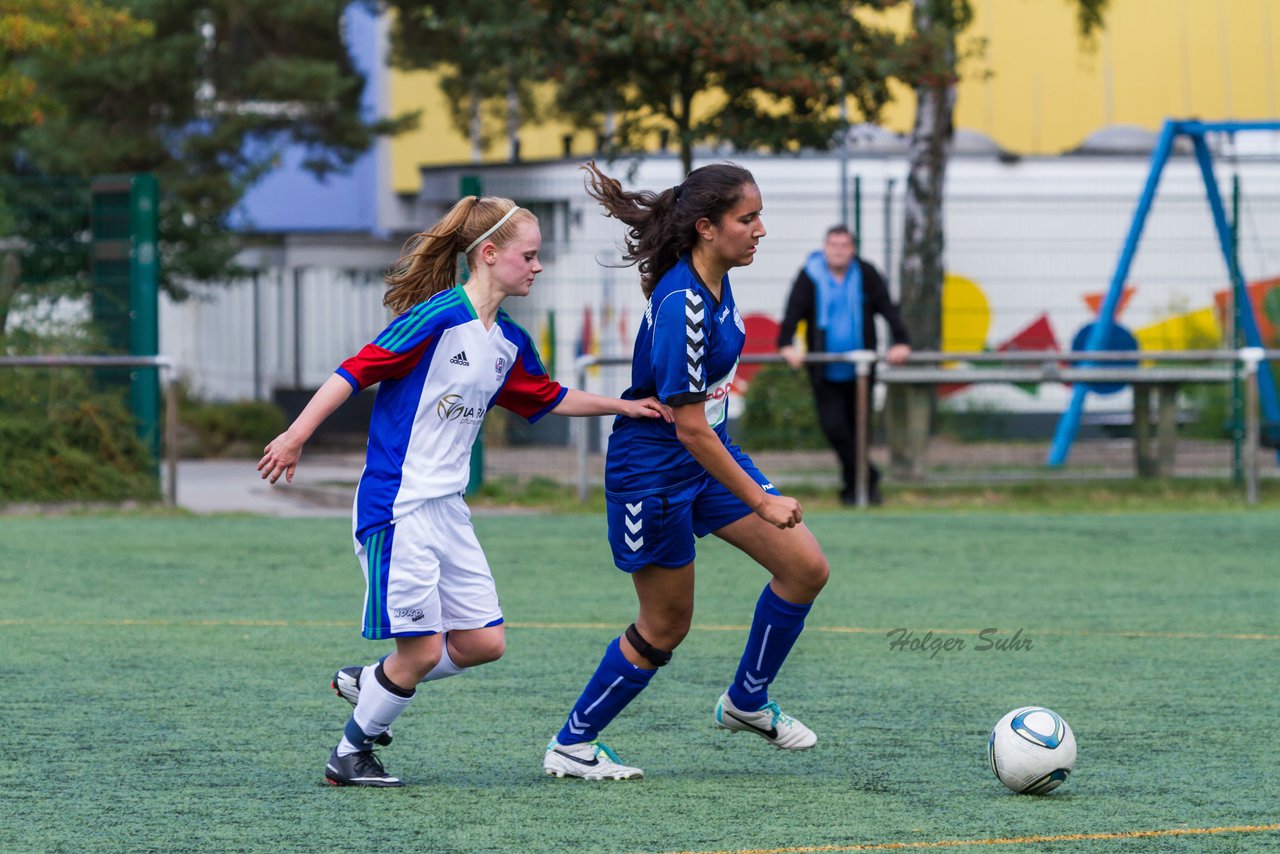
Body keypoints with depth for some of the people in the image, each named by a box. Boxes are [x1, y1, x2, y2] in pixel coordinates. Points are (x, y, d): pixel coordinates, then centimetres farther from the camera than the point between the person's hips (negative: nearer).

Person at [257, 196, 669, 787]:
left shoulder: (510, 343, 10)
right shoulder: (439, 317, -15)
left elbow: (545, 399, 28)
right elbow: (356, 371, -16)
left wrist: (623, 407, 25)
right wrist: (295, 437, -19)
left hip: (447, 510, 8)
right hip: (396, 508, -8)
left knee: (484, 641, 5)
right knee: (422, 648, -5)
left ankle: (367, 683, 24)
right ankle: (349, 755, 13)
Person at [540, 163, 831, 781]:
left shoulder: (712, 282, -1)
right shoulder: (682, 306, -29)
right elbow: (689, 429, -28)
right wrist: (760, 500, -24)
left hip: (709, 456, 9)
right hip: (654, 472, -9)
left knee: (806, 568, 1)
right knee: (665, 627, 3)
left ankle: (746, 702, 20)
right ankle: (571, 746, 18)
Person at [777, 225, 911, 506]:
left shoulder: (866, 274, -2)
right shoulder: (810, 276, -5)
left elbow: (887, 309, -8)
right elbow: (793, 311, -15)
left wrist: (901, 342, -23)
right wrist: (786, 345, -31)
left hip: (860, 369, 1)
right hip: (825, 371, -1)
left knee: (857, 429, 8)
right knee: (833, 425, -12)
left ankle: (854, 487, 22)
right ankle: (868, 478, -1)